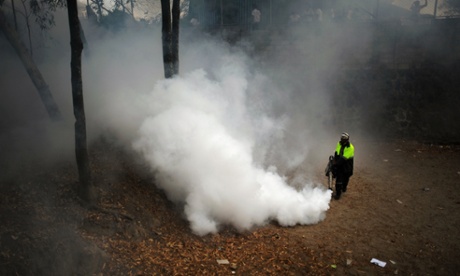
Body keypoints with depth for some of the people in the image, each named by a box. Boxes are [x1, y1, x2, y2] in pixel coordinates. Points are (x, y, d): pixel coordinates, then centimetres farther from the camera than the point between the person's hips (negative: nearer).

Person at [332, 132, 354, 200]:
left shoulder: (350, 148, -23)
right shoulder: (339, 144, -4)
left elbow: (344, 158, -28)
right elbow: (336, 153, 10)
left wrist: (337, 163, -29)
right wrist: (335, 160, 2)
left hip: (346, 165, -3)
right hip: (339, 164, 3)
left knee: (345, 177, 18)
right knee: (339, 178, -3)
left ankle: (344, 187, 47)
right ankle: (338, 193, 3)